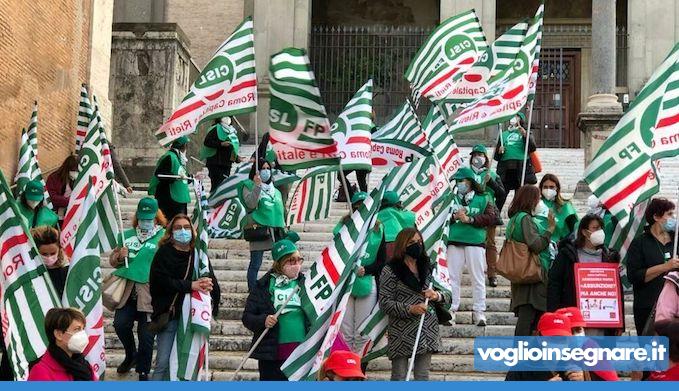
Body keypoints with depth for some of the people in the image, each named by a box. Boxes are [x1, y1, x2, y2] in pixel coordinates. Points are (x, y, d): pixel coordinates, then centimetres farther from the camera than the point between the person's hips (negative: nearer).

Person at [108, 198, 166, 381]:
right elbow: (112, 261, 21)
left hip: (150, 292, -3)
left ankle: (143, 373, 14)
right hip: (127, 289, 4)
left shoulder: (164, 237, 1)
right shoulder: (128, 235, 14)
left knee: (146, 334, -1)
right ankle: (131, 355, 23)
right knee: (120, 324, -7)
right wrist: (119, 256, -1)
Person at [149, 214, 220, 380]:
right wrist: (190, 285, -19)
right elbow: (160, 281, -13)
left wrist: (208, 285, -19)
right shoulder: (163, 253, 1)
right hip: (169, 315, -3)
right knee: (163, 362, -6)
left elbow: (213, 283, 4)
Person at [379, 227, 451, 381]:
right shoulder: (390, 270, -3)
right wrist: (410, 309, -20)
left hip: (427, 331, 4)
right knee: (399, 377, 1)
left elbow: (448, 296, 14)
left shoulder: (427, 267, 12)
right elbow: (384, 302, -9)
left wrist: (437, 296, -9)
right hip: (401, 333, -4)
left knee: (423, 376, 7)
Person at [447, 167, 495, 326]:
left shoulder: (483, 199, 8)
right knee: (453, 277, 2)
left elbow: (491, 217, -6)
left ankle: (479, 311, 5)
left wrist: (469, 219, -13)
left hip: (475, 242, -2)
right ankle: (451, 310, 6)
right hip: (454, 242, 2)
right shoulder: (452, 198, 13)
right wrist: (454, 216, -13)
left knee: (478, 277, 0)